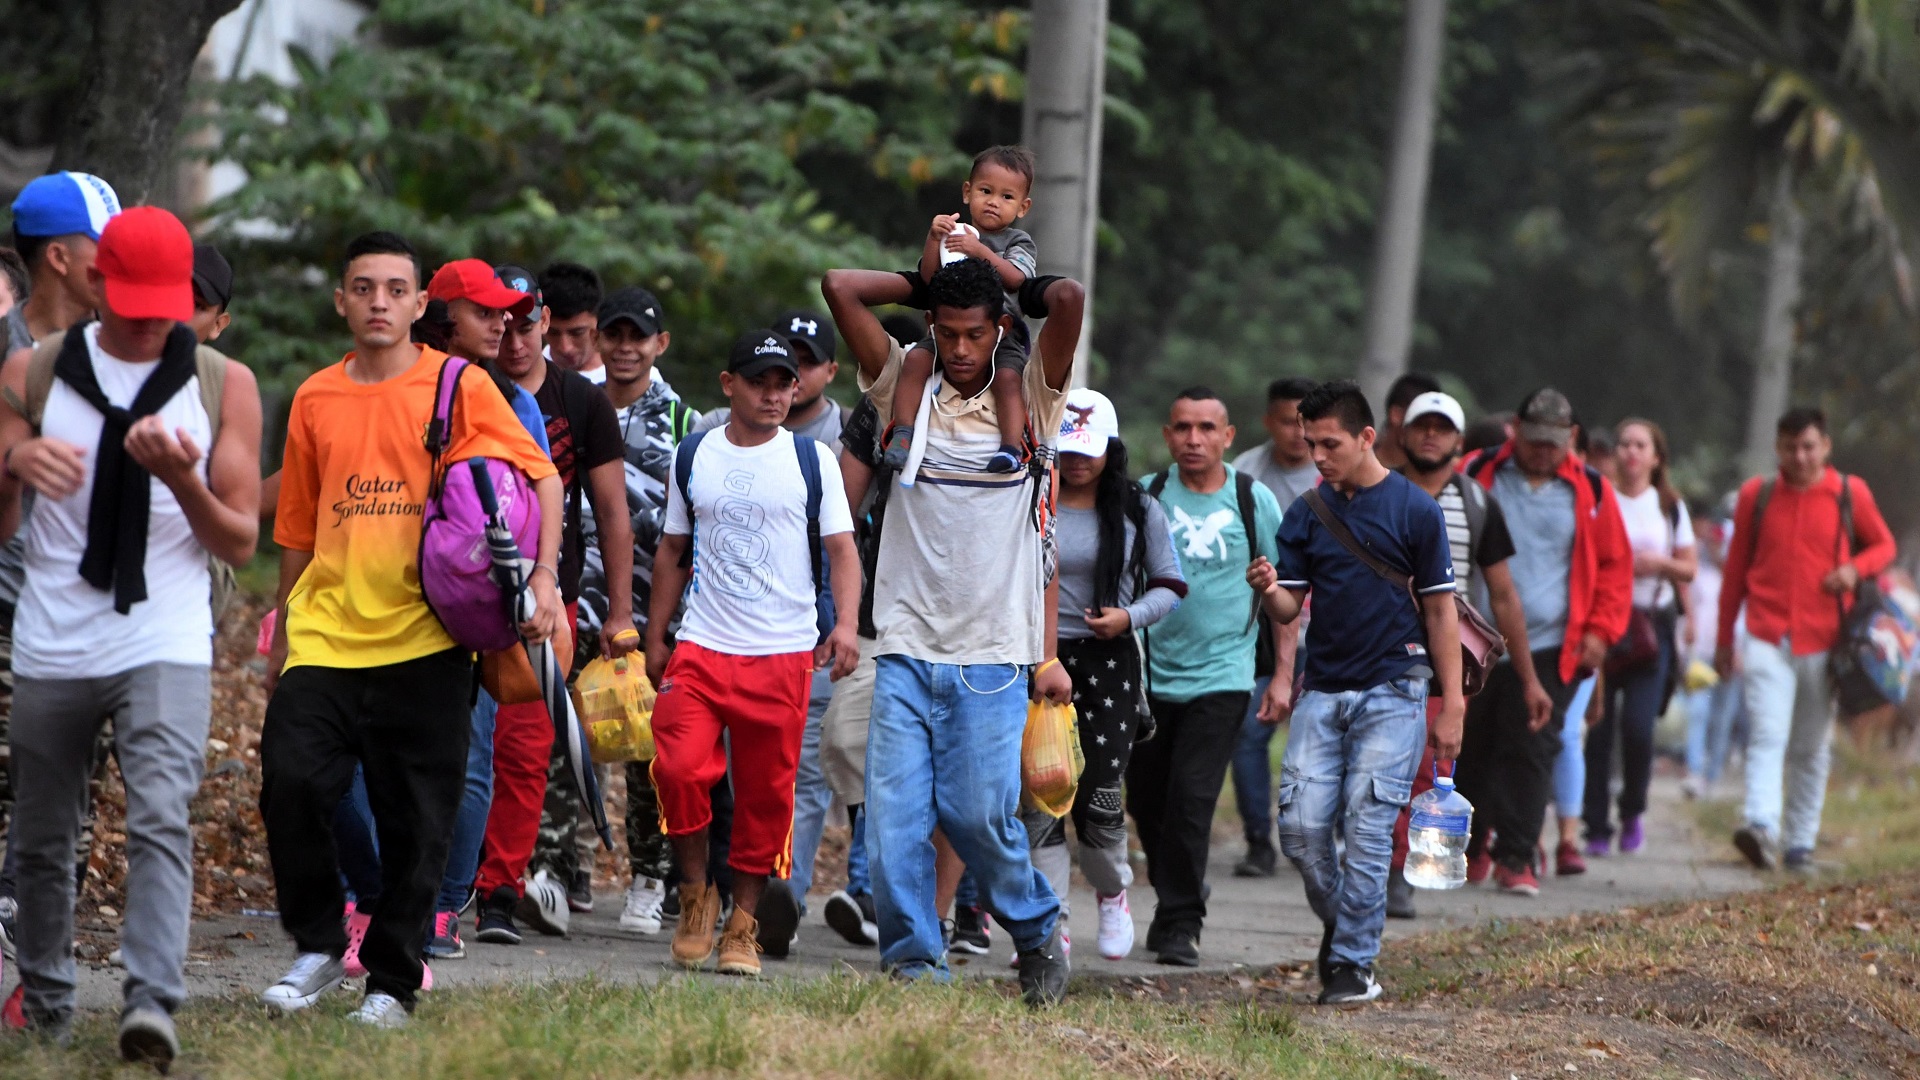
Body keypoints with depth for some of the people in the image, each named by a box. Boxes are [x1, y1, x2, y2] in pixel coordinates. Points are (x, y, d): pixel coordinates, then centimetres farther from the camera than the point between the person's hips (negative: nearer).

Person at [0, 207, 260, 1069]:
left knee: (161, 821, -19)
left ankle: (151, 1002, -29)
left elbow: (241, 544, 4)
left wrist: (183, 481, -15)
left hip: (166, 650, -2)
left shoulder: (224, 385, 4)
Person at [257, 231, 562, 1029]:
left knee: (417, 823, 0)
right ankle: (317, 948, 7)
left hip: (423, 639, -2)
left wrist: (543, 576, -12)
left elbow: (541, 475, 1)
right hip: (325, 634, 2)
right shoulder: (315, 400, 11)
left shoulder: (459, 387, 2)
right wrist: (279, 640, 19)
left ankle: (392, 982, 12)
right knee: (291, 782, -13)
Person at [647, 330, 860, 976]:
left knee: (765, 791, 0)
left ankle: (743, 921, 12)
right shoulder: (693, 458, 9)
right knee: (679, 769, -15)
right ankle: (696, 893, 6)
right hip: (701, 648, 1)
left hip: (784, 654, -1)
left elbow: (842, 549, 2)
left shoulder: (812, 458, 4)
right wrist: (655, 637, 13)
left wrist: (846, 624, -13)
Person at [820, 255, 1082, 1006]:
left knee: (978, 812, -6)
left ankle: (1037, 932, 18)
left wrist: (1010, 287, 5)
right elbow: (840, 287, 2)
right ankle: (913, 963, 2)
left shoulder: (1030, 399, 4)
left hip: (991, 658, -2)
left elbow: (1069, 298, -11)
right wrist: (928, 284, 9)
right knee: (894, 815, -7)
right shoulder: (906, 386, 9)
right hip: (906, 648, 2)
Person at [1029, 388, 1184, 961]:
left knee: (1099, 799, -5)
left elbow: (1170, 586, 10)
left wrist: (1130, 616, -8)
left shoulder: (1139, 511, 4)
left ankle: (1112, 892, 26)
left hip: (1109, 662, 0)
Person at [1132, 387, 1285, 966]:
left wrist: (1283, 674, 1)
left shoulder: (1254, 501, 1)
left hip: (1221, 674, -2)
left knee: (1191, 798, -12)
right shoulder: (1145, 497, 2)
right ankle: (1174, 892, 34)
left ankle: (1181, 924, -2)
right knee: (1146, 799, 9)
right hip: (1149, 674, 2)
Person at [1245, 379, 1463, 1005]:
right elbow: (1288, 609, 8)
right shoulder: (1305, 515, 10)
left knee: (1367, 829, -9)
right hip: (1322, 690, 4)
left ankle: (1354, 962, -2)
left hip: (1392, 693, -4)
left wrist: (1451, 707, -2)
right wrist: (1267, 590, -17)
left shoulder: (1415, 510, -1)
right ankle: (1341, 921, 21)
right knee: (1301, 827, -4)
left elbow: (1440, 610, 1)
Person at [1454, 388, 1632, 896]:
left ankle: (1515, 858, -7)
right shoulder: (1476, 475, 4)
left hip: (1549, 649, -1)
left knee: (1530, 750, -10)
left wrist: (1601, 629, 2)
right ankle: (1473, 843, 27)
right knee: (1470, 750, 10)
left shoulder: (1591, 491, 5)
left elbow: (1614, 564, 12)